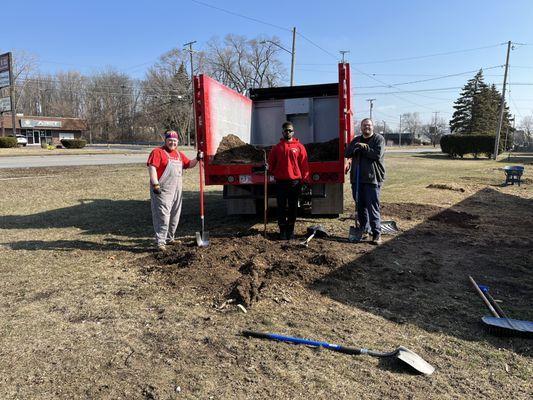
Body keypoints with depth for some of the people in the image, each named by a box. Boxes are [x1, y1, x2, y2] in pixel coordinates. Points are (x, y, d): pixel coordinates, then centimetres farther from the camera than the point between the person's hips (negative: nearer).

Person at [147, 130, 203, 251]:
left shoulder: (179, 154, 17)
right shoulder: (158, 152, -6)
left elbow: (188, 164, 26)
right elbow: (152, 167, -15)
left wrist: (197, 159, 8)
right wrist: (155, 184, -23)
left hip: (176, 190, 8)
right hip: (162, 190, -8)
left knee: (174, 216, 14)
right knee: (163, 216, -10)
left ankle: (169, 238, 28)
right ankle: (160, 242, -7)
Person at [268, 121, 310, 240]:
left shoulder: (299, 147, 4)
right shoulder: (277, 147, 8)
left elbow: (304, 164, 2)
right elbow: (271, 163, 15)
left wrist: (305, 180, -3)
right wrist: (273, 172, 3)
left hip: (295, 182, 0)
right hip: (280, 182, 1)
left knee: (293, 207, 6)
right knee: (281, 207, 3)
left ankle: (291, 229, 18)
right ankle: (283, 230, 11)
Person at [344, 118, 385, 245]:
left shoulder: (379, 139, 0)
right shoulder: (356, 140, 17)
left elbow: (378, 154, -14)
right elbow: (346, 154, 9)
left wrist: (364, 147, -13)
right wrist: (355, 148, -8)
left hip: (372, 179, -5)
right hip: (356, 178, 6)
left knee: (373, 207, -7)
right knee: (360, 206, 10)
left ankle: (377, 234, -1)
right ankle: (364, 230, 23)